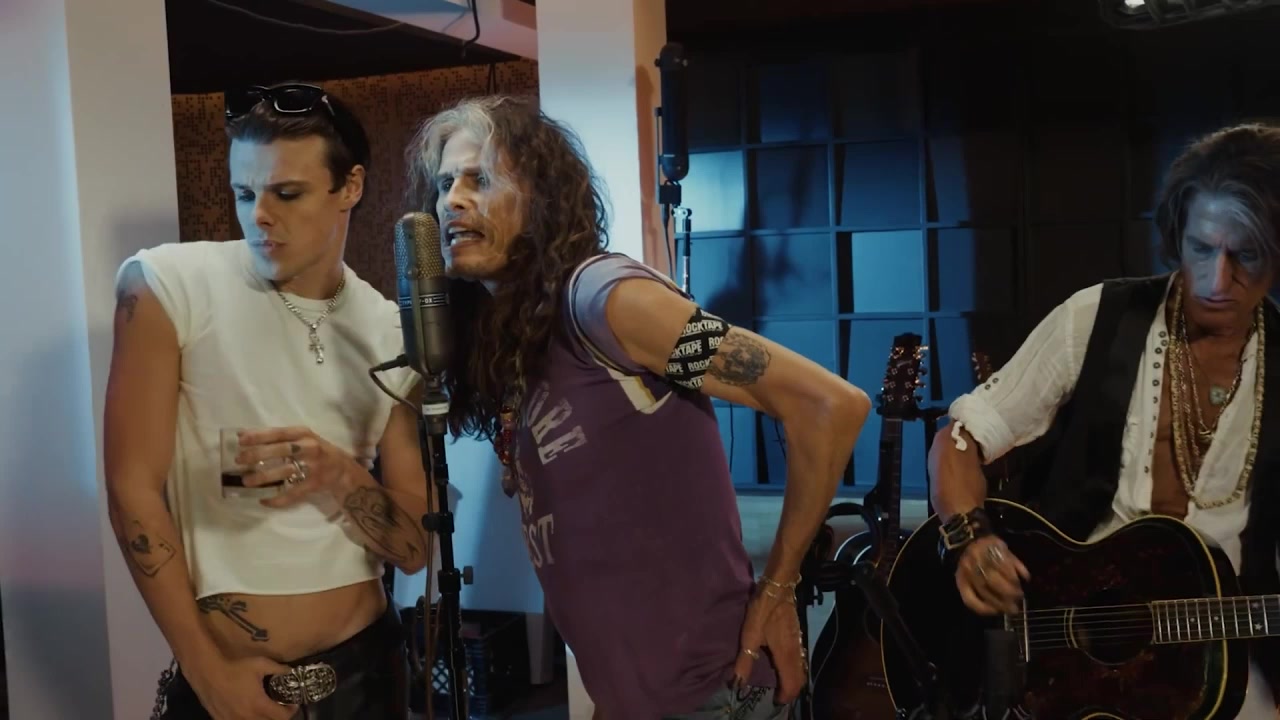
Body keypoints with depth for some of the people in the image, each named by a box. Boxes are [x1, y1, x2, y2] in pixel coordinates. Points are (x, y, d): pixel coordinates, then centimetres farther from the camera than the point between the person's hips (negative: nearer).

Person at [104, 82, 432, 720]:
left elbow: (417, 547, 0)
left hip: (366, 667, 4)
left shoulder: (391, 334, 0)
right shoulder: (168, 285, -9)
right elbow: (133, 492, -9)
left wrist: (342, 476, -19)